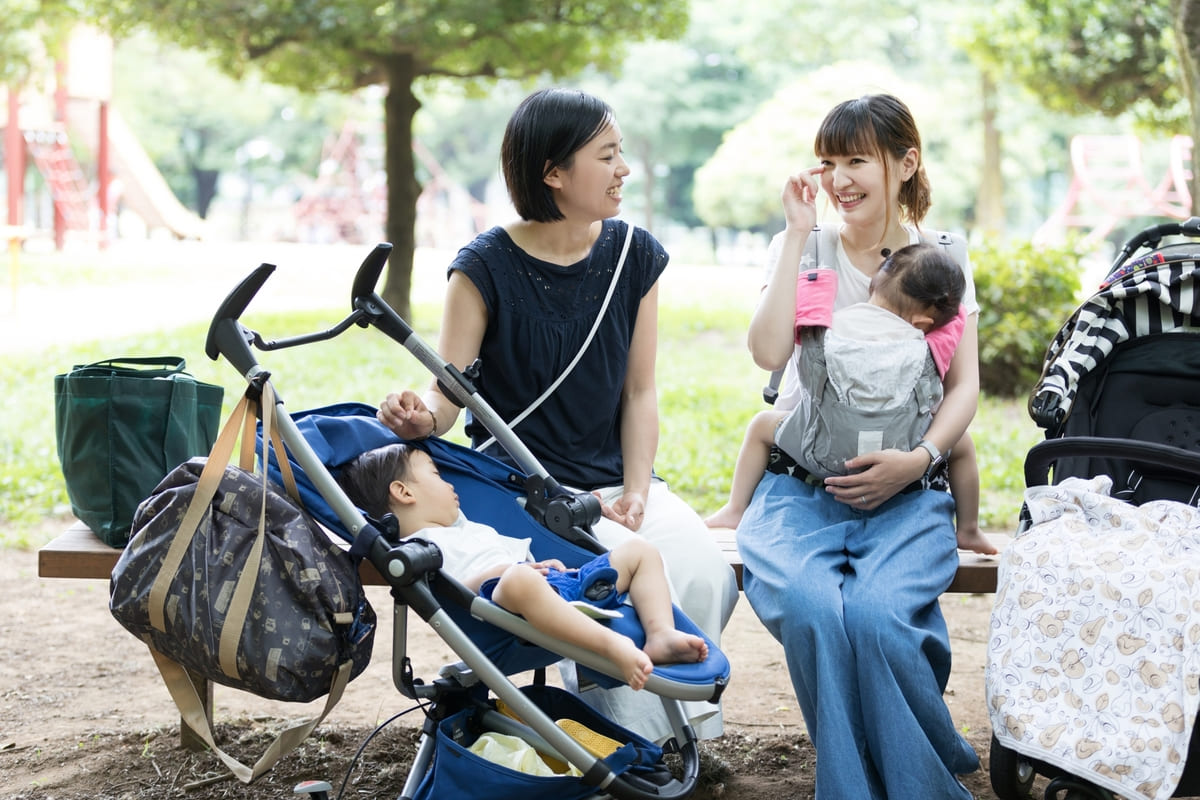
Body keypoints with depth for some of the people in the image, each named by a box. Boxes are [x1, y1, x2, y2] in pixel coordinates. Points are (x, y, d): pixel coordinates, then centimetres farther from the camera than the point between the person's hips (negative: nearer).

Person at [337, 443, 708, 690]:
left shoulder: (468, 528, 41)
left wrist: (543, 565, 20)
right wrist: (489, 577, -20)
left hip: (564, 582, 10)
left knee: (641, 550, 8)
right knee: (518, 580, -46)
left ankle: (660, 634, -19)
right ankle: (613, 645, -56)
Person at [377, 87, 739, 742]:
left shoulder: (634, 256, 5)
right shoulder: (487, 266, -7)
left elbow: (639, 391, 7)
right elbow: (448, 395, -9)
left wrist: (636, 492, -7)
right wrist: (419, 417, -34)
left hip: (613, 480, 4)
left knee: (702, 567, -23)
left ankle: (684, 729, -2)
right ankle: (633, 746, -10)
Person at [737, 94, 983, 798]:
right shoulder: (802, 247, 11)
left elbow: (965, 384, 7)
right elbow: (769, 351, -6)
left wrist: (918, 460, -11)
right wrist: (800, 233, -5)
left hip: (907, 490, 0)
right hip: (802, 483, 1)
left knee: (874, 614, -33)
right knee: (810, 609, -33)